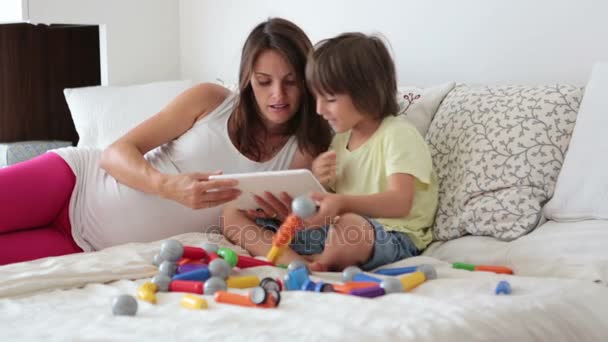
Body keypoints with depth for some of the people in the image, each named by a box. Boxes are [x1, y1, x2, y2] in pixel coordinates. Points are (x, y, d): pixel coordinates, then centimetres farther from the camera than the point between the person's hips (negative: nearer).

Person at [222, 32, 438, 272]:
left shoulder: (398, 135, -6)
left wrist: (342, 203, -37)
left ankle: (311, 264, -16)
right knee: (233, 214, -3)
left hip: (390, 236, -8)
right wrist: (319, 182, 0)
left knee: (349, 227, -46)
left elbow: (400, 203, -21)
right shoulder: (341, 138, 19)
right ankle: (298, 264, -29)